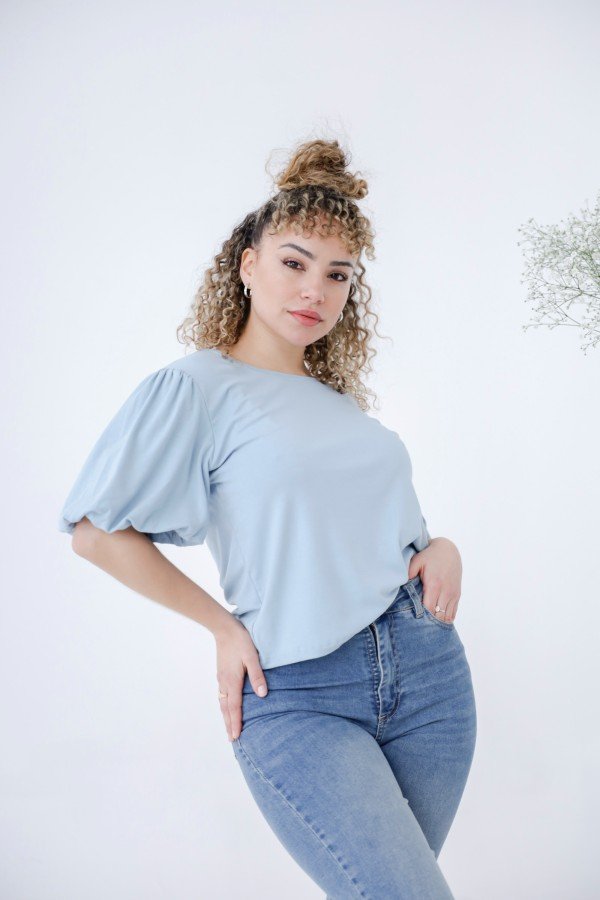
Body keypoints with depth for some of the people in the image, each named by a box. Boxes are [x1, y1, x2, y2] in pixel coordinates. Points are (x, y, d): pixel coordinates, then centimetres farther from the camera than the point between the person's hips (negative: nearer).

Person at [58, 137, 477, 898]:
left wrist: (442, 547, 3)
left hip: (429, 669, 6)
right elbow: (95, 529, -7)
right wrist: (223, 625, -6)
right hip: (296, 697, -6)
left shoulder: (341, 399, 15)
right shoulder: (197, 387, -4)